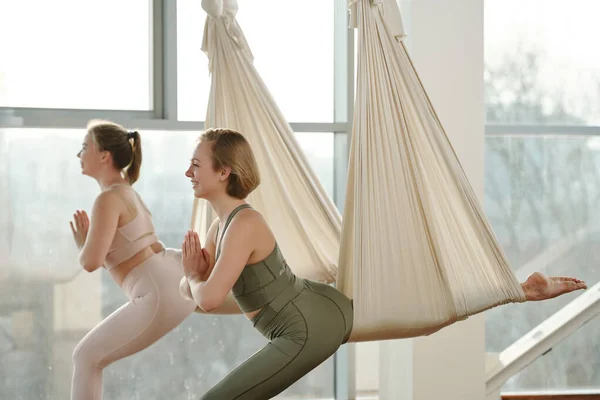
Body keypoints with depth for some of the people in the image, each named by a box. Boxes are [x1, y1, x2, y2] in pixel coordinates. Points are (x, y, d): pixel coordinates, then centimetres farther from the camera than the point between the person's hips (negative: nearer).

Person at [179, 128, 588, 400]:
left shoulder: (243, 225, -23)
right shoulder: (222, 222, 5)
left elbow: (210, 299, -31)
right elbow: (190, 289, 12)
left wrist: (199, 280, -9)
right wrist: (193, 277, -11)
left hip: (312, 329, -10)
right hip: (324, 308, 10)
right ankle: (528, 288, 28)